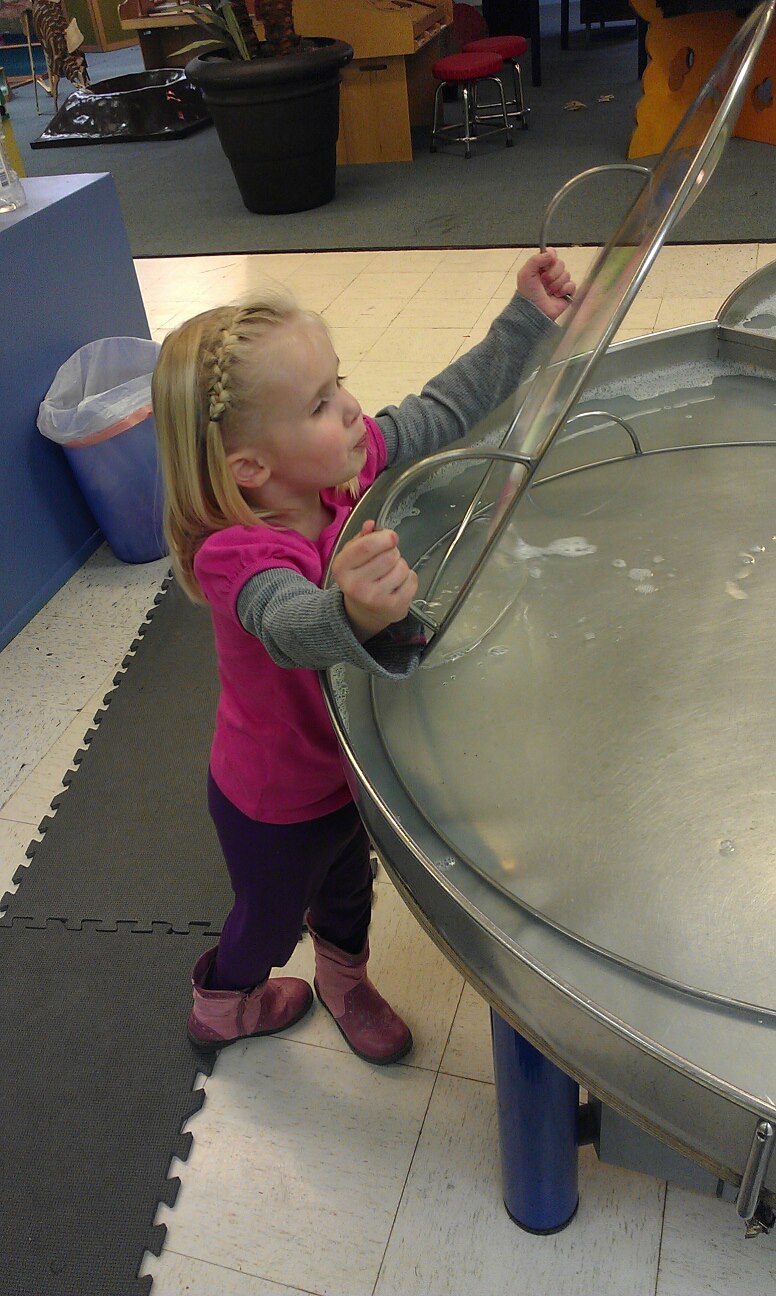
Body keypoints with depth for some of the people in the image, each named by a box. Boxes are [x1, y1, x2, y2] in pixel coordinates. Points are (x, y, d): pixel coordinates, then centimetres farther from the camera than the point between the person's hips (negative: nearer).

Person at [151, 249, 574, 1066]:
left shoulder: (351, 462, -20)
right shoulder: (240, 559, -41)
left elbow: (447, 409, -9)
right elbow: (293, 626, -61)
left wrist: (527, 320, -11)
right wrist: (356, 614, -82)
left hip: (345, 764, 6)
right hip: (276, 805, -6)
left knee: (348, 883, 33)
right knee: (272, 917, 25)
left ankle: (345, 980, 68)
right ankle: (220, 1007, 61)